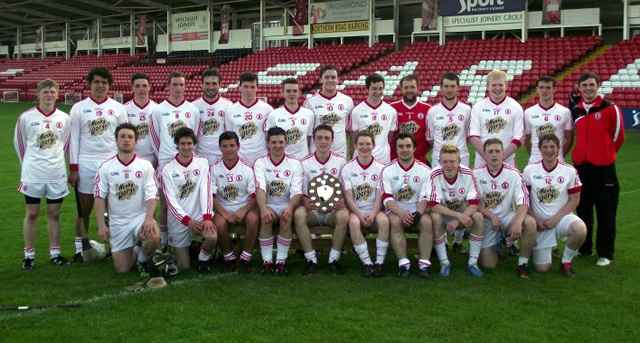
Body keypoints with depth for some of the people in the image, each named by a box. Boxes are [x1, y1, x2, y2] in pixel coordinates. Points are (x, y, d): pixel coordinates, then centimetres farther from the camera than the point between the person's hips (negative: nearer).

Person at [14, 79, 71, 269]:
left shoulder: (64, 118, 1)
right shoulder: (26, 117, -4)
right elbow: (19, 143, 6)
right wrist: (30, 164, 12)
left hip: (57, 175, 2)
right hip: (32, 175, -2)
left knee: (54, 214, 8)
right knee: (31, 214, 5)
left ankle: (55, 253, 18)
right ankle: (29, 255, 13)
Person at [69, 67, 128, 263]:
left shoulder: (118, 108, 5)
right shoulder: (79, 109, 4)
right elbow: (74, 139, 3)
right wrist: (73, 169, -2)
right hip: (85, 165, 0)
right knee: (84, 209, 6)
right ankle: (80, 249, 14)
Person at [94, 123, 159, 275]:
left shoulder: (145, 165, -4)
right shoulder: (106, 167, -2)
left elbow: (152, 196, -9)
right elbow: (99, 197, -2)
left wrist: (149, 219, -25)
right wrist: (101, 225, -10)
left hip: (140, 216, -1)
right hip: (117, 221, 1)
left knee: (154, 238, -34)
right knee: (122, 269, -2)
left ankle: (142, 260, 1)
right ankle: (134, 251, 34)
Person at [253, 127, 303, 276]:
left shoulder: (294, 163, 1)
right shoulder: (260, 162, -1)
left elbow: (296, 191, -10)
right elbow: (260, 188, -17)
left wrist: (290, 207, -32)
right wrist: (263, 208, -36)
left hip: (286, 206, 0)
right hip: (268, 205, 0)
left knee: (286, 218, -32)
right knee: (266, 218, -33)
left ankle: (281, 261, -21)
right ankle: (267, 261, -21)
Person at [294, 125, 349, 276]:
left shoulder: (340, 161, 3)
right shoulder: (305, 163, 4)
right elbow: (301, 191, 3)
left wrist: (342, 201, -19)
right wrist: (305, 202, -21)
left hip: (334, 209, 0)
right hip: (312, 209, 1)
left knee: (344, 215, -35)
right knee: (298, 214, -33)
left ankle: (334, 260, -19)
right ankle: (311, 260, -24)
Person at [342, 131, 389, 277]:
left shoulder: (380, 168, 4)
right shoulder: (347, 168, 3)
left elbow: (379, 196, -2)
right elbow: (348, 197, -3)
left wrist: (372, 215, -19)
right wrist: (360, 215, -18)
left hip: (374, 211, 1)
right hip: (355, 210, 0)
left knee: (384, 221, -32)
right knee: (354, 222, -34)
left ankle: (380, 262, -21)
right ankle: (367, 263, -24)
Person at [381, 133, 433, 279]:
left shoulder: (424, 170, 4)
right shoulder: (387, 170, 2)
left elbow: (425, 198, -1)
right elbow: (387, 198, -8)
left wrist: (417, 214, -22)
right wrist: (401, 213, -26)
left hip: (417, 212, 1)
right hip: (396, 212, -1)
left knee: (427, 222, -30)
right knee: (395, 221, -33)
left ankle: (424, 264, -26)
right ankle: (403, 264, -30)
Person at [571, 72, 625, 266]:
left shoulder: (610, 109, -5)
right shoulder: (575, 112, 8)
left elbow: (618, 136, 0)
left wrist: (605, 154, 8)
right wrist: (582, 154, 14)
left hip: (603, 166, -5)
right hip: (581, 165, 5)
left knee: (606, 211, 1)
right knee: (583, 209, 12)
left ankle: (606, 253, 8)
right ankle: (583, 248, 24)